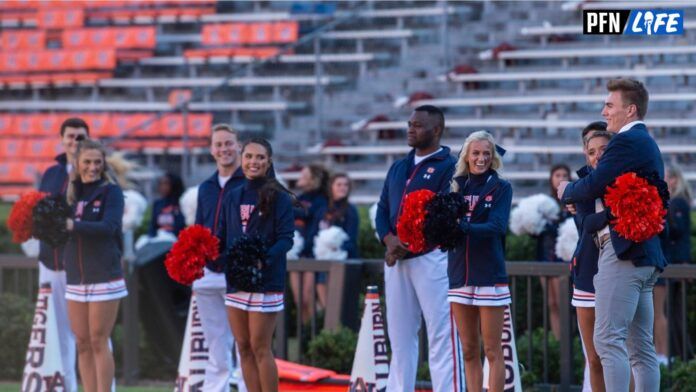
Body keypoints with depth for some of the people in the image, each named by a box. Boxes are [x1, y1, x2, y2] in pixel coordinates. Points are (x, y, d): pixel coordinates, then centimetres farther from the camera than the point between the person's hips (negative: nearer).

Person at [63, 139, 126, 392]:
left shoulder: (111, 191, -4)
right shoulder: (71, 192, 10)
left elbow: (109, 226, -20)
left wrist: (72, 225, -29)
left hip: (104, 277, -5)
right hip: (76, 278, 5)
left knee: (99, 342, -5)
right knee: (83, 344, 5)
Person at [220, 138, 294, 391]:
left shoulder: (279, 197, -5)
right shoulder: (233, 197, 12)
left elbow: (286, 238, -12)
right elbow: (222, 237, 13)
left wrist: (264, 259, -28)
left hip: (267, 282, -6)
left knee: (260, 348, -6)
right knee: (244, 348, 7)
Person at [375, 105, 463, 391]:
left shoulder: (448, 167, -2)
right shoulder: (398, 168, 21)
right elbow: (382, 209, 16)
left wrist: (407, 246, -15)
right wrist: (389, 240, -5)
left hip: (431, 257, -7)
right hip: (396, 260, 7)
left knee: (441, 335, -10)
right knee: (399, 335, 9)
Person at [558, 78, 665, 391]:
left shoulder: (626, 142, -11)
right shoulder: (648, 144, 22)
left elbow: (593, 186, -16)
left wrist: (567, 191, 4)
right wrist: (579, 197, 9)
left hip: (622, 251, -11)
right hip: (644, 254, 11)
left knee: (608, 339, -13)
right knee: (640, 346, 8)